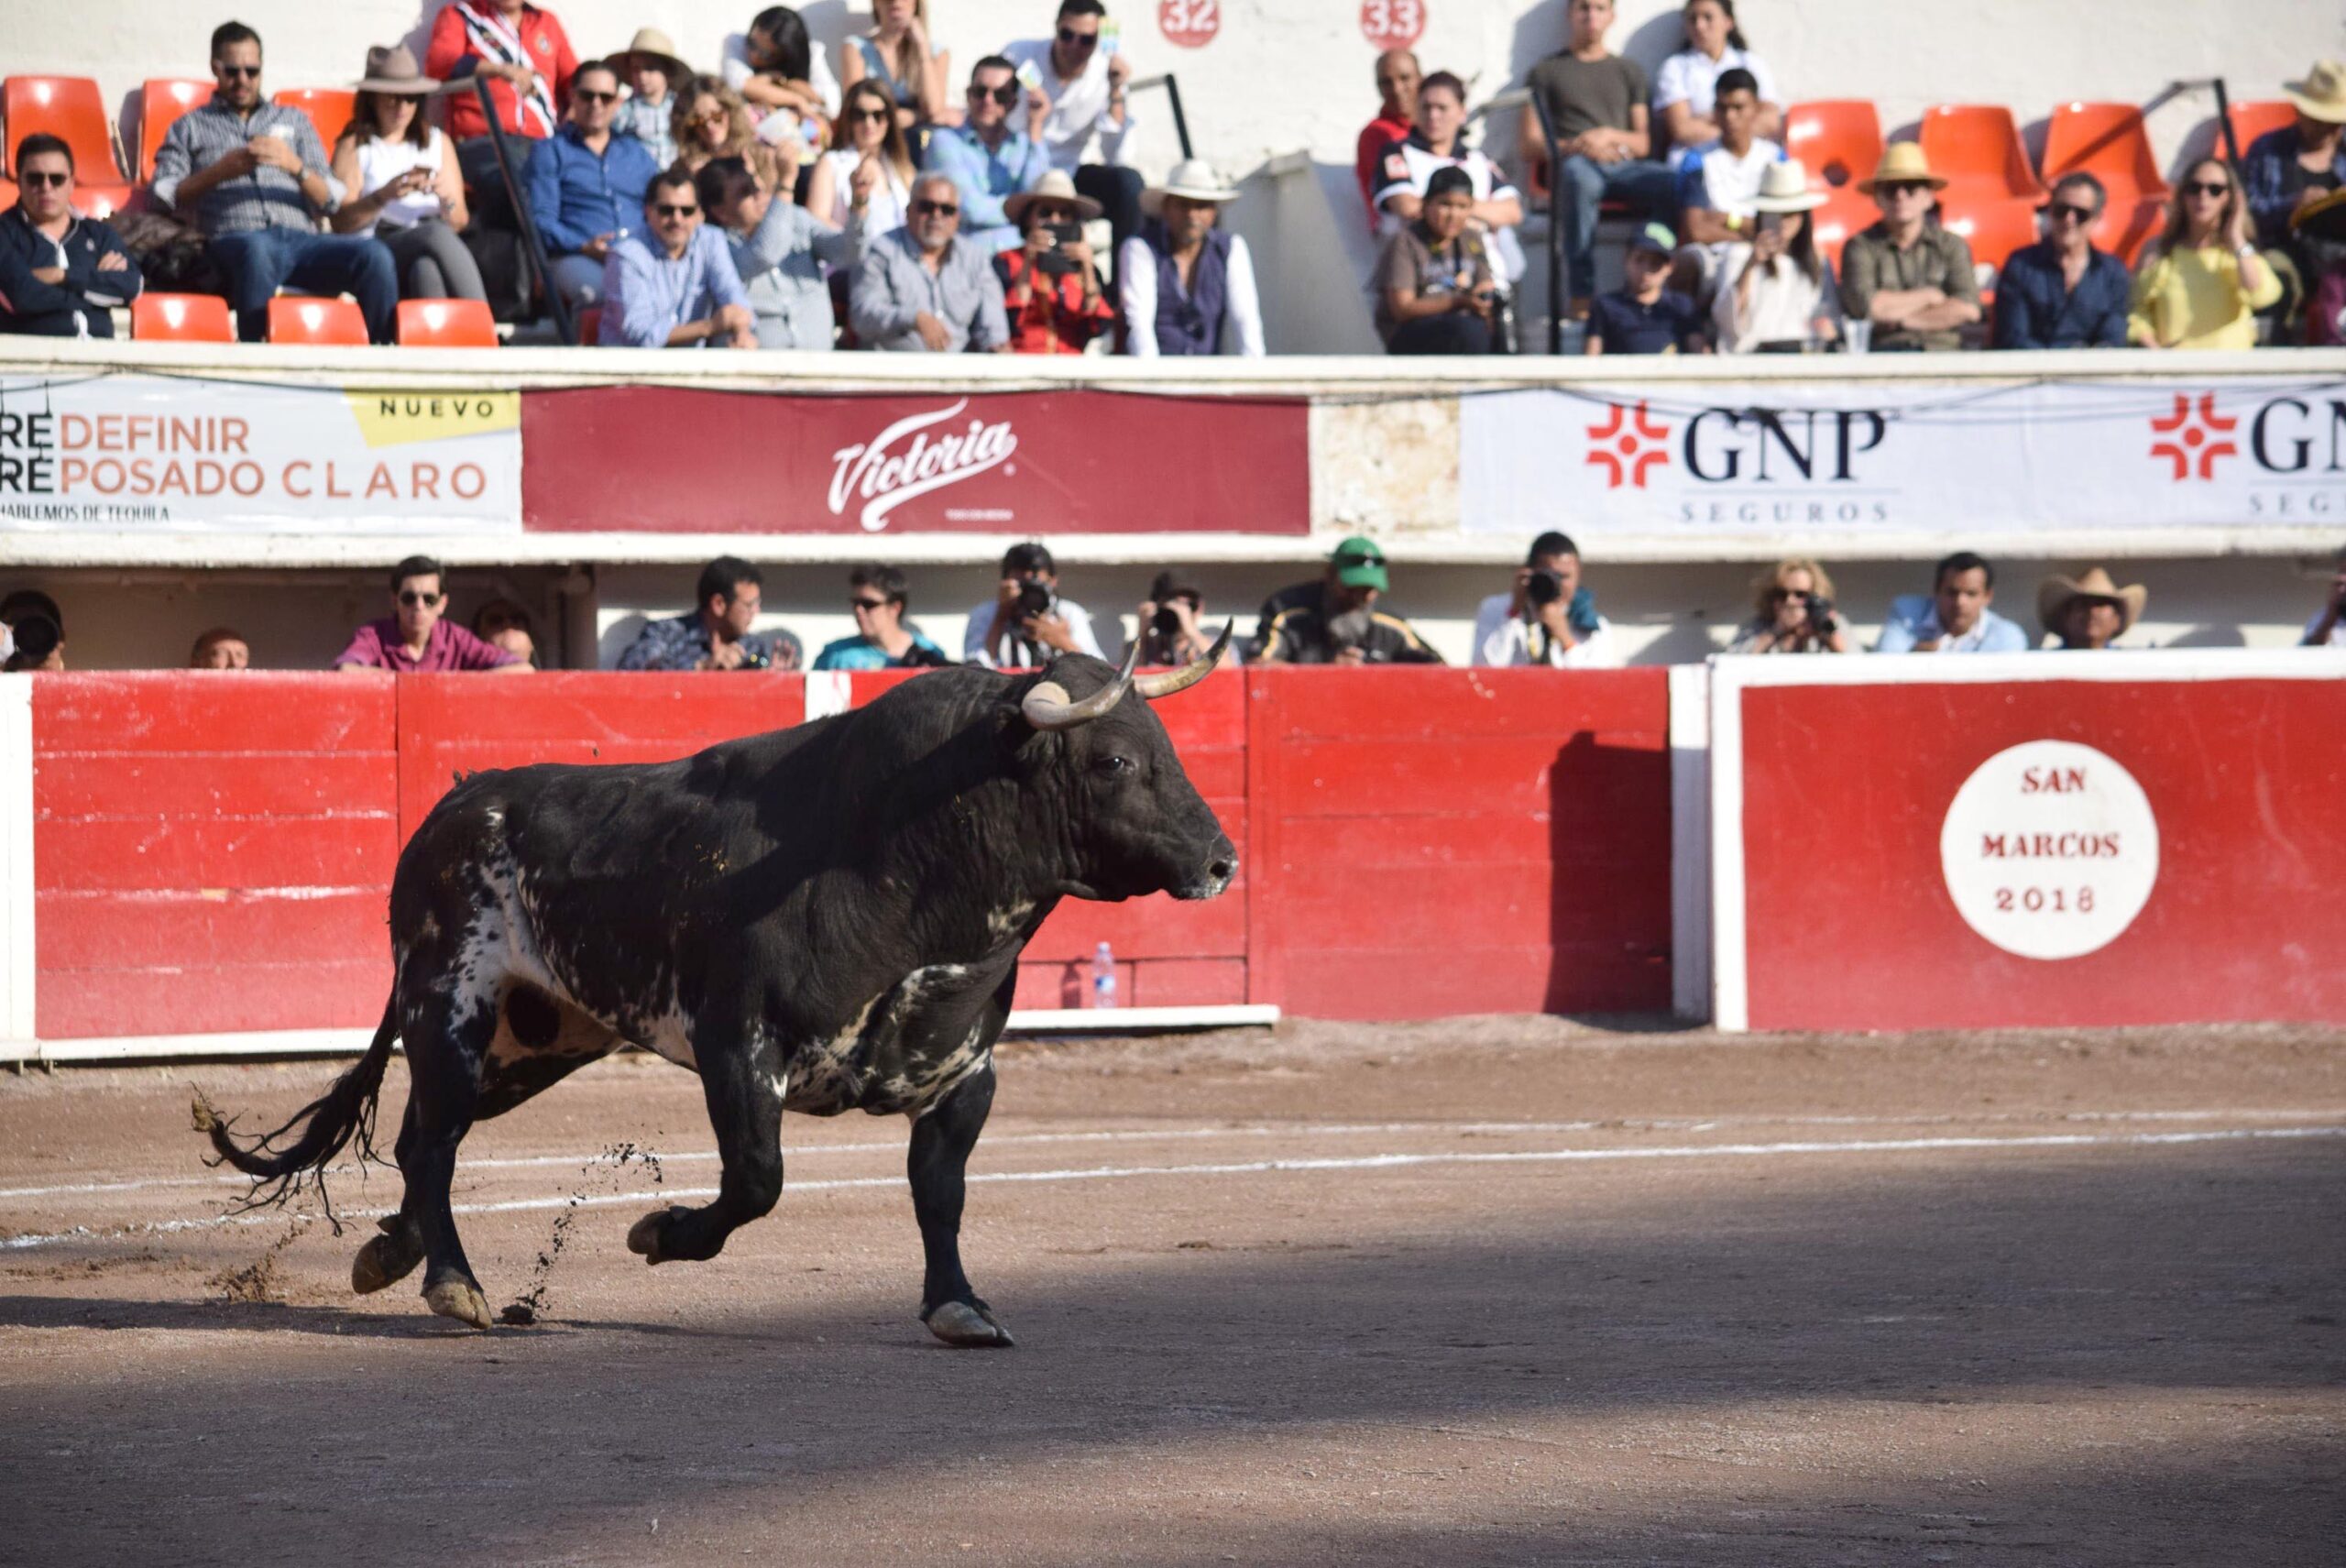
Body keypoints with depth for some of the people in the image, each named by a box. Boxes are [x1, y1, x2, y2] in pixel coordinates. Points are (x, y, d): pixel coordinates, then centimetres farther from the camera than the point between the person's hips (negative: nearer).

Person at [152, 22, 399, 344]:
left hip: (301, 238, 3)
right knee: (256, 249, -43)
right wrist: (219, 172, -7)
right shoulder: (190, 127, 23)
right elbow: (163, 197, 7)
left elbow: (329, 202, 16)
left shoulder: (295, 121, 29)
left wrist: (295, 165, -4)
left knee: (373, 255, -30)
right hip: (236, 241, -3)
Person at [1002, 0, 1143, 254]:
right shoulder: (1019, 58, -11)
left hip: (1071, 173, 3)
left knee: (1128, 182, -24)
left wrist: (1116, 92, -20)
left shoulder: (1107, 70, -6)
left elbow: (1115, 157, -12)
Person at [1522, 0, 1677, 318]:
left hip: (1623, 164, 3)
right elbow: (1531, 146, 8)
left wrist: (1609, 135, -3)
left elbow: (1643, 143, 18)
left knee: (1672, 182, -33)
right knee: (1580, 176, -43)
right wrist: (1575, 147, -9)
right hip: (1570, 162, -3)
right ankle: (1581, 298, -46)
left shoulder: (1630, 71, 26)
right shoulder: (1547, 71, 18)